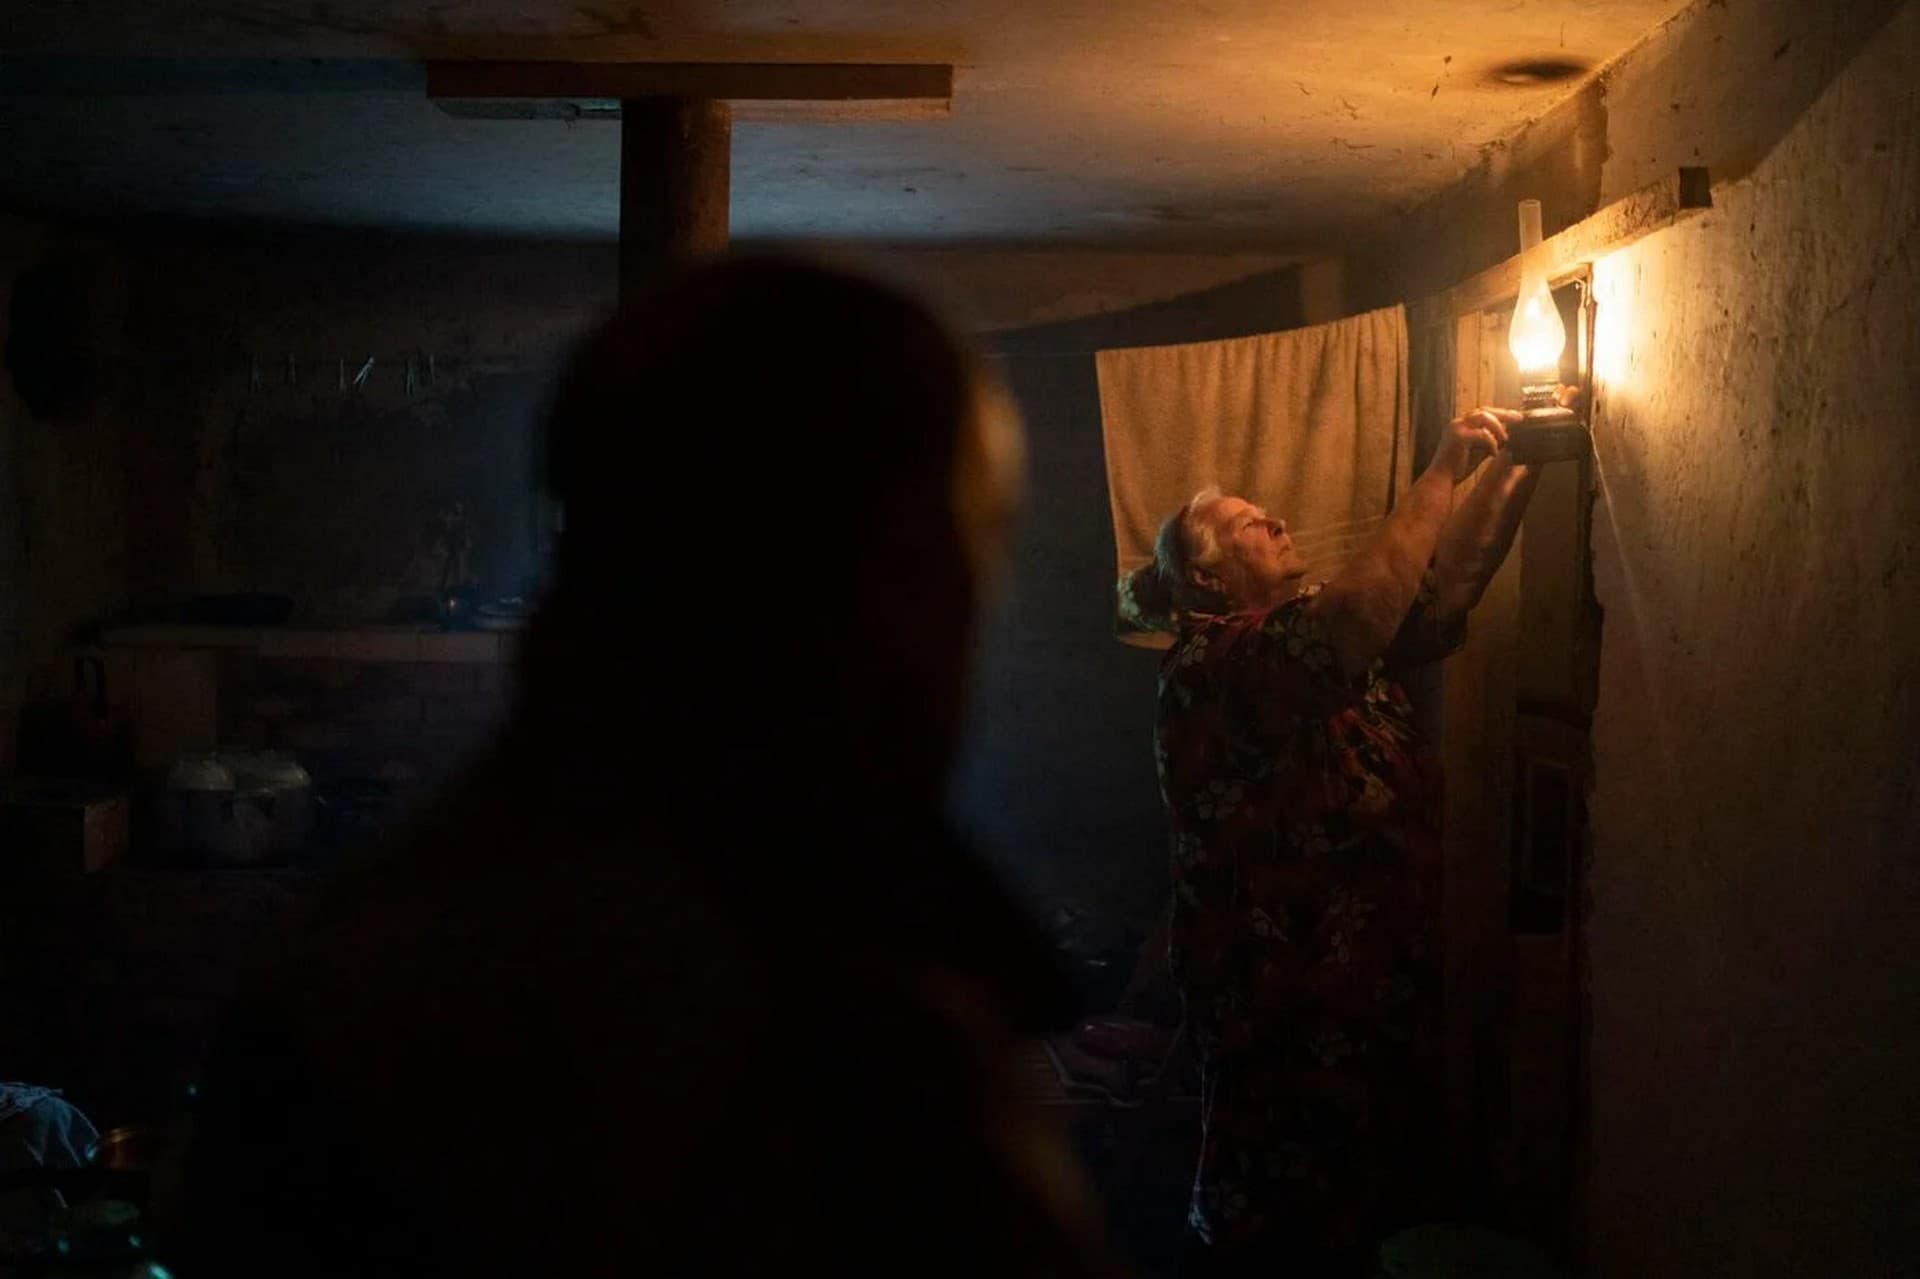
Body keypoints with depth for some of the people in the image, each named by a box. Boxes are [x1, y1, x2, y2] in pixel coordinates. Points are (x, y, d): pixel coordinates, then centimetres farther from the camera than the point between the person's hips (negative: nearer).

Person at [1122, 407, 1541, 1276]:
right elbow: (1356, 616, -34)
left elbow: (1441, 595, 6)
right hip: (1285, 1009, -9)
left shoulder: (1325, 637, 11)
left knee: (1370, 1195, 20)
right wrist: (1443, 471, -27)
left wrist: (1512, 475, -6)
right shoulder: (1211, 666, -19)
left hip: (1379, 982, 9)